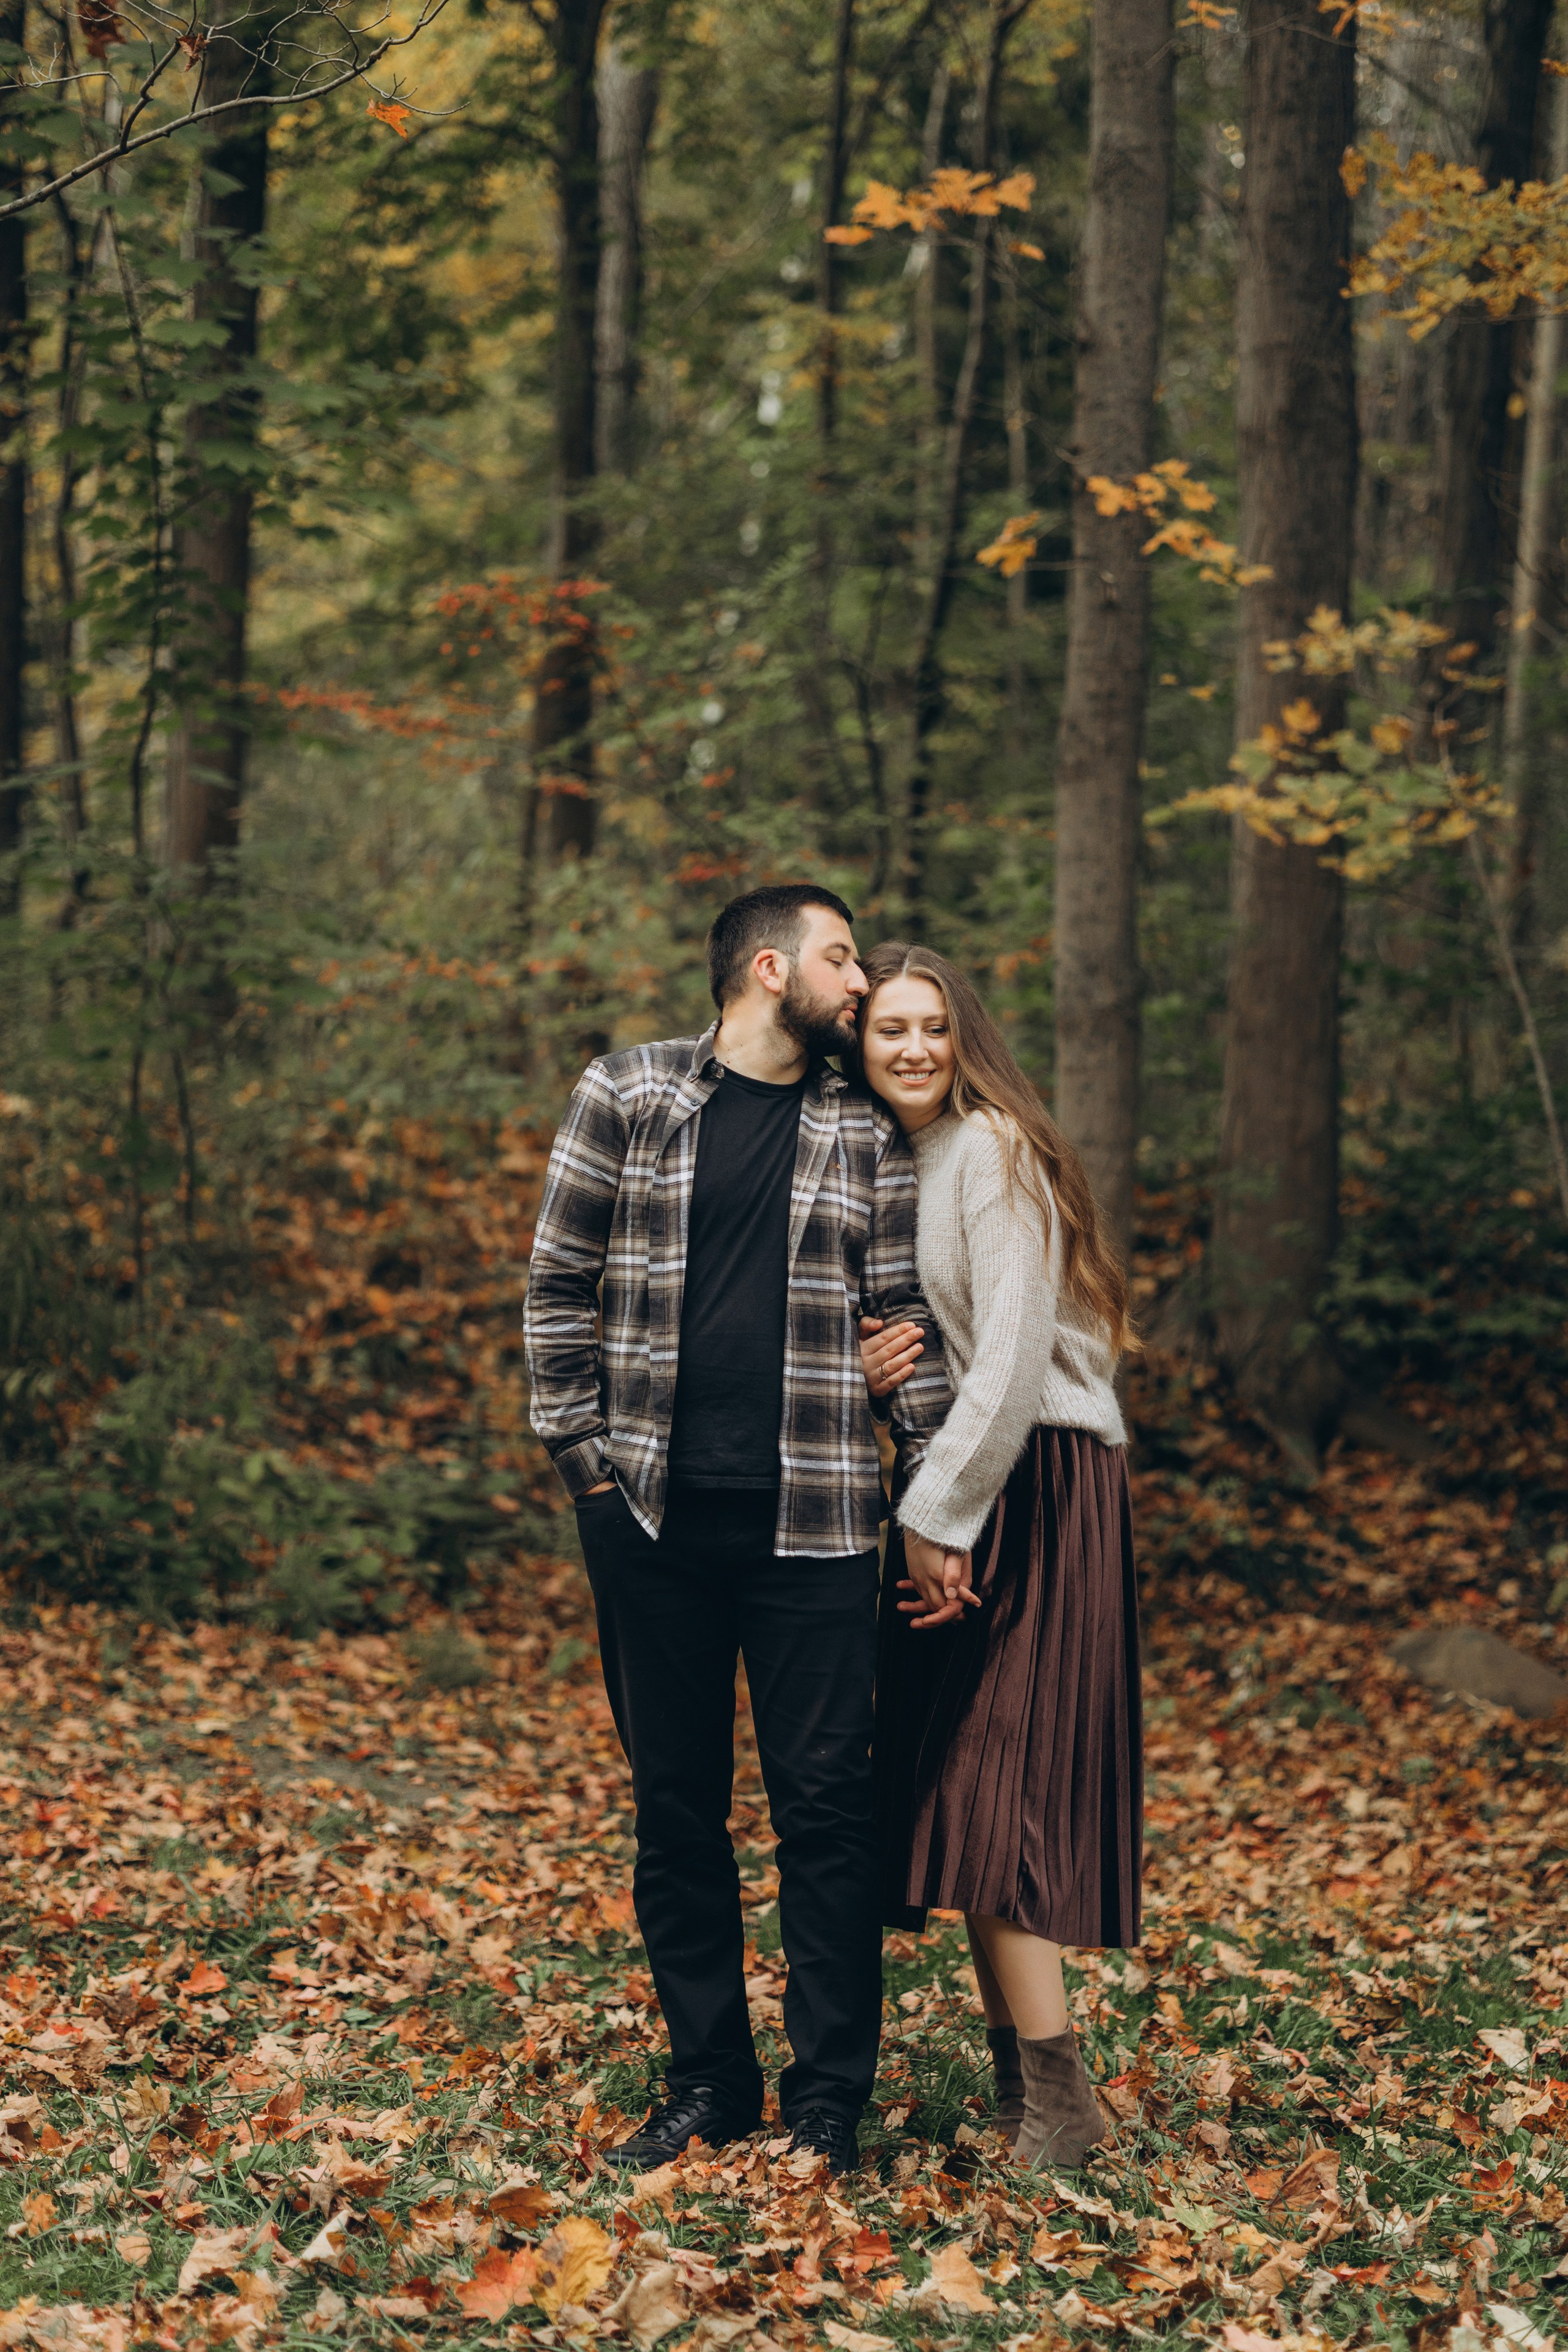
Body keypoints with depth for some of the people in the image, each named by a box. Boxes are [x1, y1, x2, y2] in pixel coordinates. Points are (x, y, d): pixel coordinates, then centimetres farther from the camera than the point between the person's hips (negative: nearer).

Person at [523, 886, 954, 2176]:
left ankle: (830, 2098, 8)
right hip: (651, 1510, 0)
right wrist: (583, 1452, 1)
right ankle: (709, 2080, 20)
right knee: (676, 1802, 8)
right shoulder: (627, 1096, 4)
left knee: (826, 1801, -1)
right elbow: (559, 1284, 7)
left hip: (811, 1520, 0)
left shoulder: (867, 1132, 8)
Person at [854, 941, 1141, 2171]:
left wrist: (941, 1517, -16)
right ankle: (1017, 2070, 12)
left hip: (1033, 1487, -9)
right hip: (945, 1489, 9)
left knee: (992, 1778, -12)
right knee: (953, 1778, 7)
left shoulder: (991, 1149, -11)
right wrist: (868, 1358, -4)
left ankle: (1060, 2103, -9)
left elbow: (1013, 1356, -17)